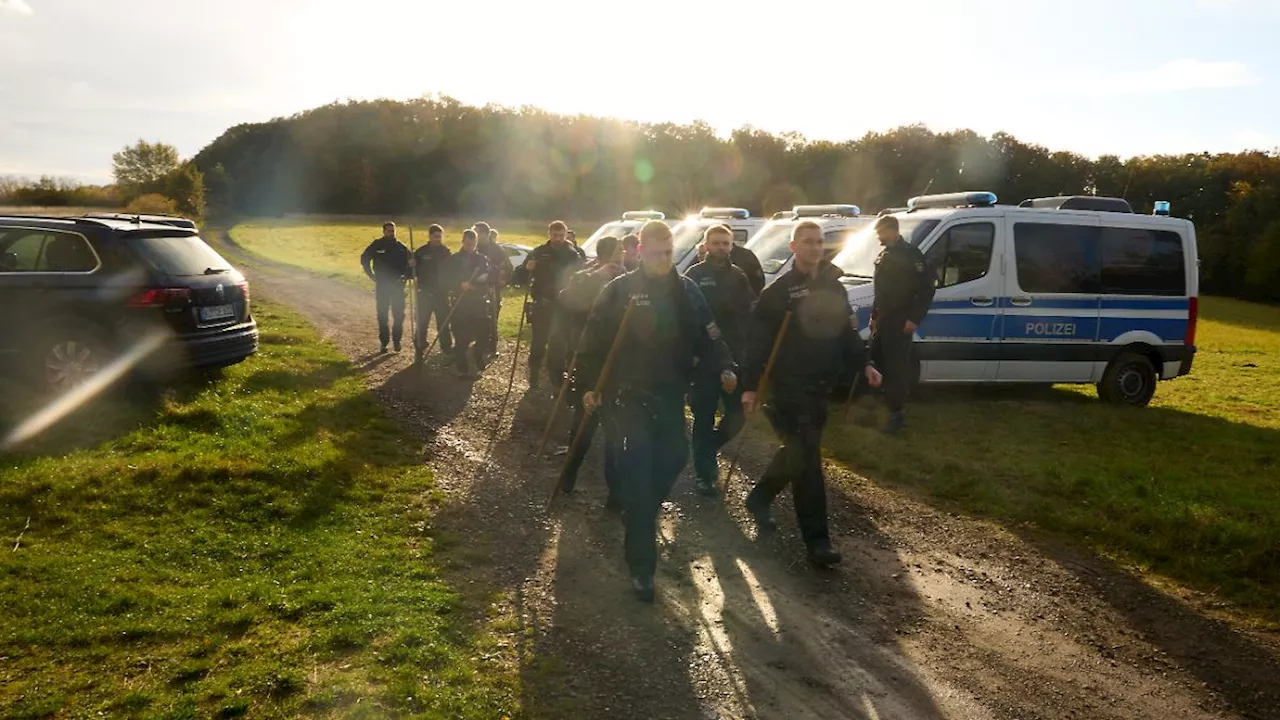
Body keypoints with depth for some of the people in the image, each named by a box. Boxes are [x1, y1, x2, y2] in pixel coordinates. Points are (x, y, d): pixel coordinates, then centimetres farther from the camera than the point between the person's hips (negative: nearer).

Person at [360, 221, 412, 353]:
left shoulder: (401, 247, -1)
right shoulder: (376, 245, -2)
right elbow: (364, 258, 9)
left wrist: (406, 275, -2)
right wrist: (371, 274, 2)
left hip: (398, 285, 0)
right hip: (381, 286, 0)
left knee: (399, 314, 0)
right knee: (382, 315, 3)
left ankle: (397, 340, 13)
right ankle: (384, 342, 10)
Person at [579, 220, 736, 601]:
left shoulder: (686, 289, 5)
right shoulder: (619, 290, -6)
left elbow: (707, 334, 7)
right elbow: (594, 339, -4)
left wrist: (724, 367, -8)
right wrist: (589, 384, -6)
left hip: (670, 391, 5)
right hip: (628, 391, -4)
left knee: (674, 456, 7)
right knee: (638, 466, -8)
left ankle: (641, 513, 36)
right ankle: (641, 563, -2)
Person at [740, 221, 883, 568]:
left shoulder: (834, 288, 13)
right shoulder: (778, 291, -6)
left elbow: (847, 332, 19)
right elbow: (758, 341, -9)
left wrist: (863, 364, 5)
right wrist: (750, 385, -13)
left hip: (821, 384, 7)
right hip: (790, 385, -7)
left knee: (798, 451, 16)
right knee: (807, 458, -8)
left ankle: (759, 498, 38)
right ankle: (817, 539, -3)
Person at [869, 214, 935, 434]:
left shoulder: (910, 254, -13)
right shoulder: (884, 255, 14)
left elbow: (926, 289, -16)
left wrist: (914, 318, -20)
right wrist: (874, 316, 19)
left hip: (901, 323, -9)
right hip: (882, 321, 9)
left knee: (896, 368, -5)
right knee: (877, 360, 15)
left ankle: (897, 414, 4)